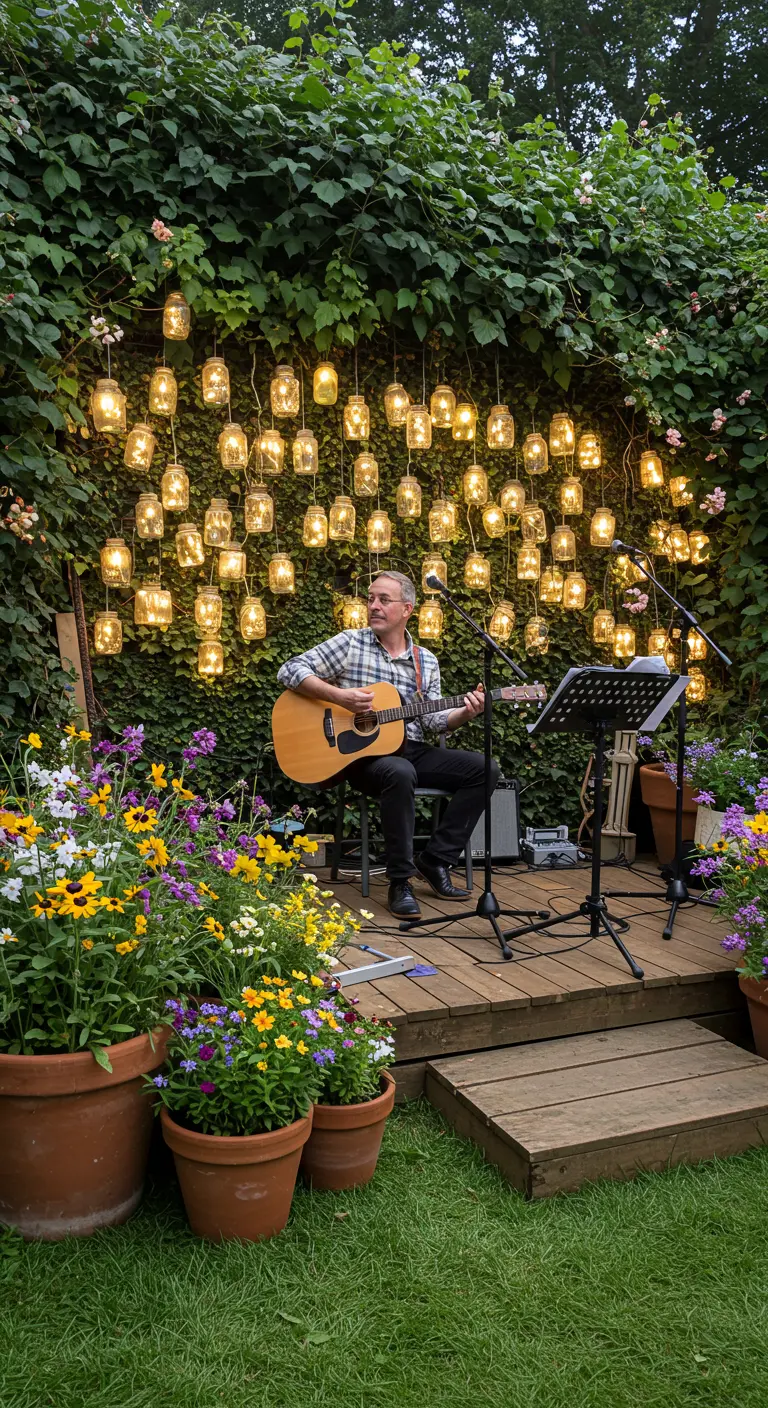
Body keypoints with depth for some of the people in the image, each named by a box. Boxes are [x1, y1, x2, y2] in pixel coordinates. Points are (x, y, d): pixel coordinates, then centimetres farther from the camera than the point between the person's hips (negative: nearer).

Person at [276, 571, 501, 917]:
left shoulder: (426, 661, 12)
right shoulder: (350, 644, 0)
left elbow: (435, 721, 9)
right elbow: (289, 671, -6)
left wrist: (466, 713, -12)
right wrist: (339, 696, -18)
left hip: (411, 750, 5)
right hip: (360, 751, -5)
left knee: (483, 768, -11)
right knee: (400, 773, -38)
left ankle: (435, 860, -5)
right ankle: (399, 881, -24)